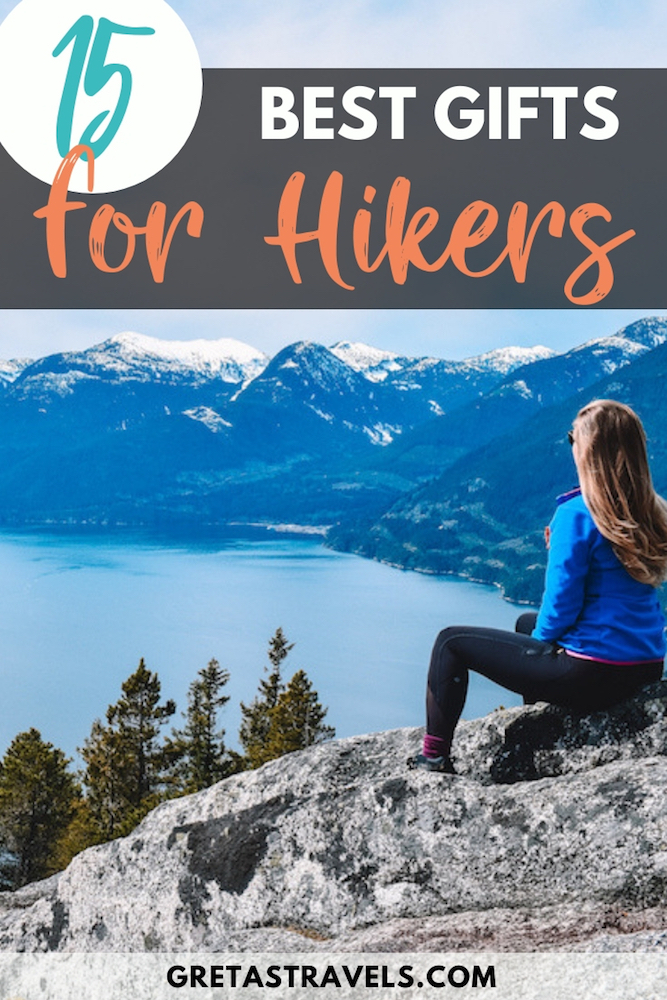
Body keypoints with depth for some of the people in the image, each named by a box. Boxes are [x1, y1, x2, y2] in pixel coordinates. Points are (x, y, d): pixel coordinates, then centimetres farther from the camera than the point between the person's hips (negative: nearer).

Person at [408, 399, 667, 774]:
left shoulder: (577, 514, -20)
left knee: (451, 642, 8)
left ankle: (435, 758, 17)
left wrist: (543, 638, 3)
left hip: (591, 674, -8)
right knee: (526, 622, 36)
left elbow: (561, 604, -17)